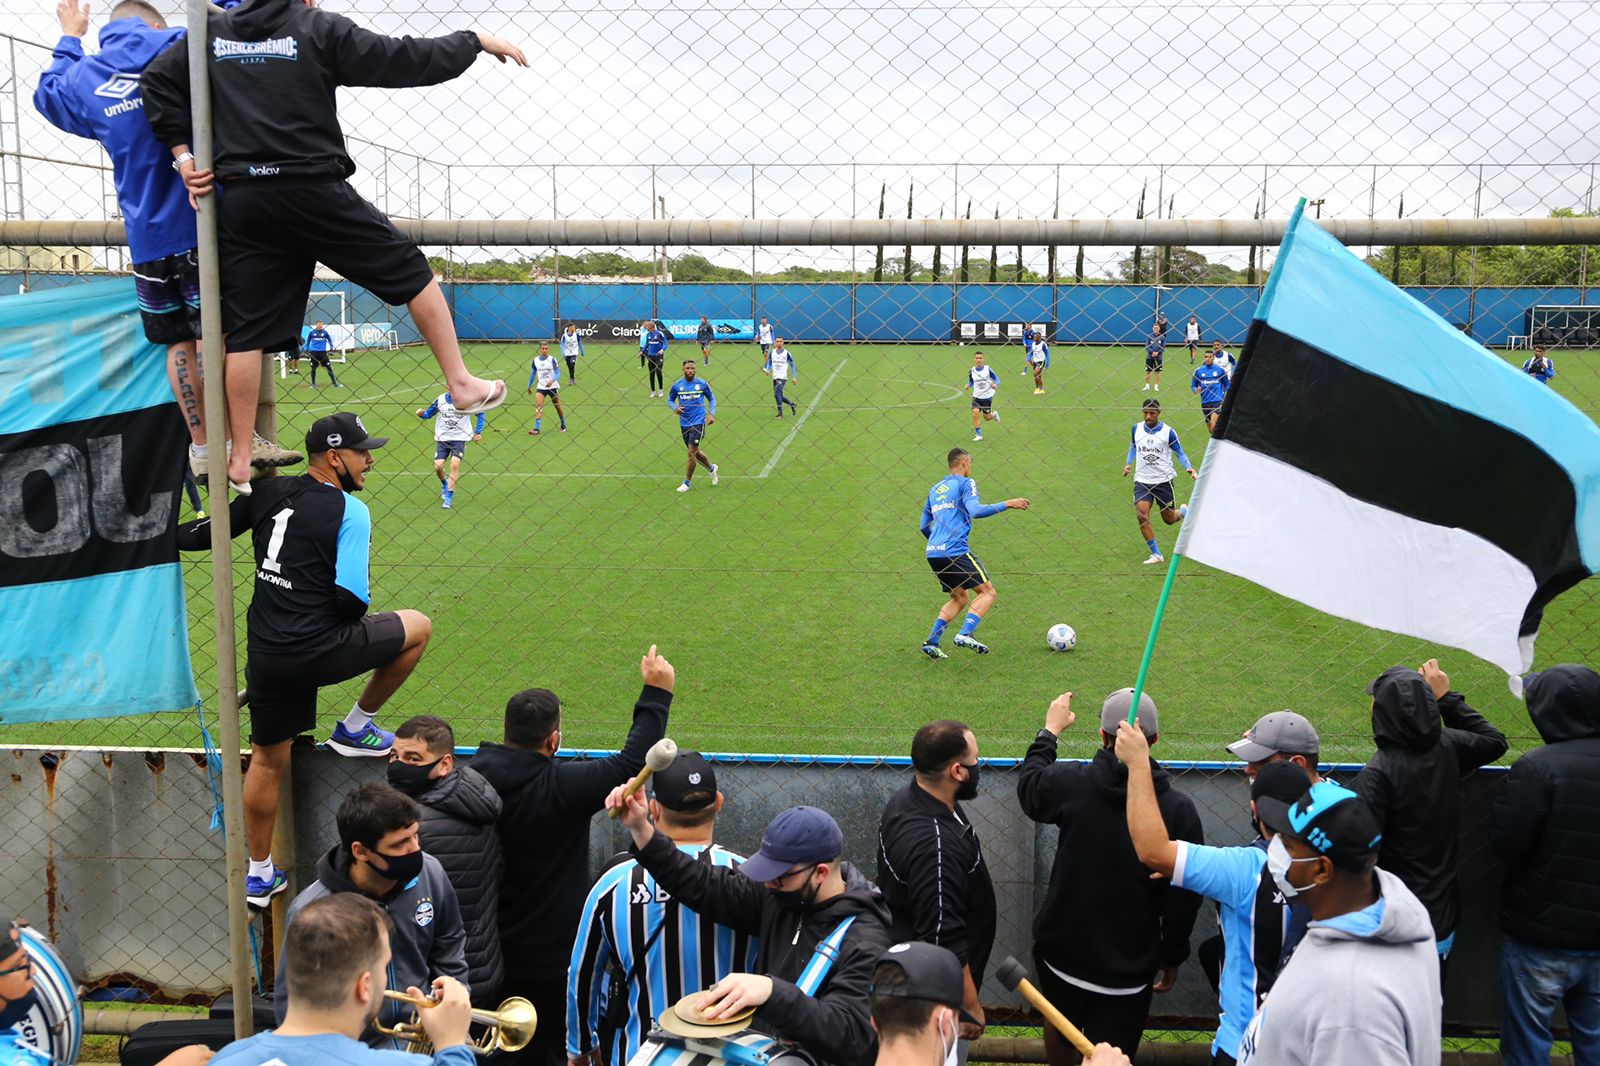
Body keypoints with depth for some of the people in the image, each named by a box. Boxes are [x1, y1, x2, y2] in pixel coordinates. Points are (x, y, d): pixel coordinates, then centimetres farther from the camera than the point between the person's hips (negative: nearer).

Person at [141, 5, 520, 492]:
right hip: (313, 192, -4)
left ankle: (239, 461, 9)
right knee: (412, 273, 11)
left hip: (240, 202, 5)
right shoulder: (317, 28, 0)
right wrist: (476, 41, 9)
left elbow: (157, 78, 11)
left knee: (247, 333, 7)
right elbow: (406, 61, -2)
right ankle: (461, 385, 12)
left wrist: (182, 154, 12)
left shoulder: (214, 32, 14)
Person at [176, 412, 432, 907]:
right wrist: (355, 617, 6)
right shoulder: (349, 510, -9)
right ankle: (355, 728, 19)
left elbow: (202, 534, 15)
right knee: (417, 626, 13)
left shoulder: (269, 491, 8)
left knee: (267, 759, 20)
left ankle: (259, 875, 32)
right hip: (319, 651, -7)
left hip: (265, 656, 7)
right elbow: (350, 597, -17)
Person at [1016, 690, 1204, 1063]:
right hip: (1128, 971, -1)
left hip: (1060, 952, 1)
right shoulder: (1179, 809, -16)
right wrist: (1172, 958, 8)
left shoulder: (1072, 783, -16)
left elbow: (1028, 784, 9)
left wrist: (1050, 731, 24)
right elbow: (1183, 899, -8)